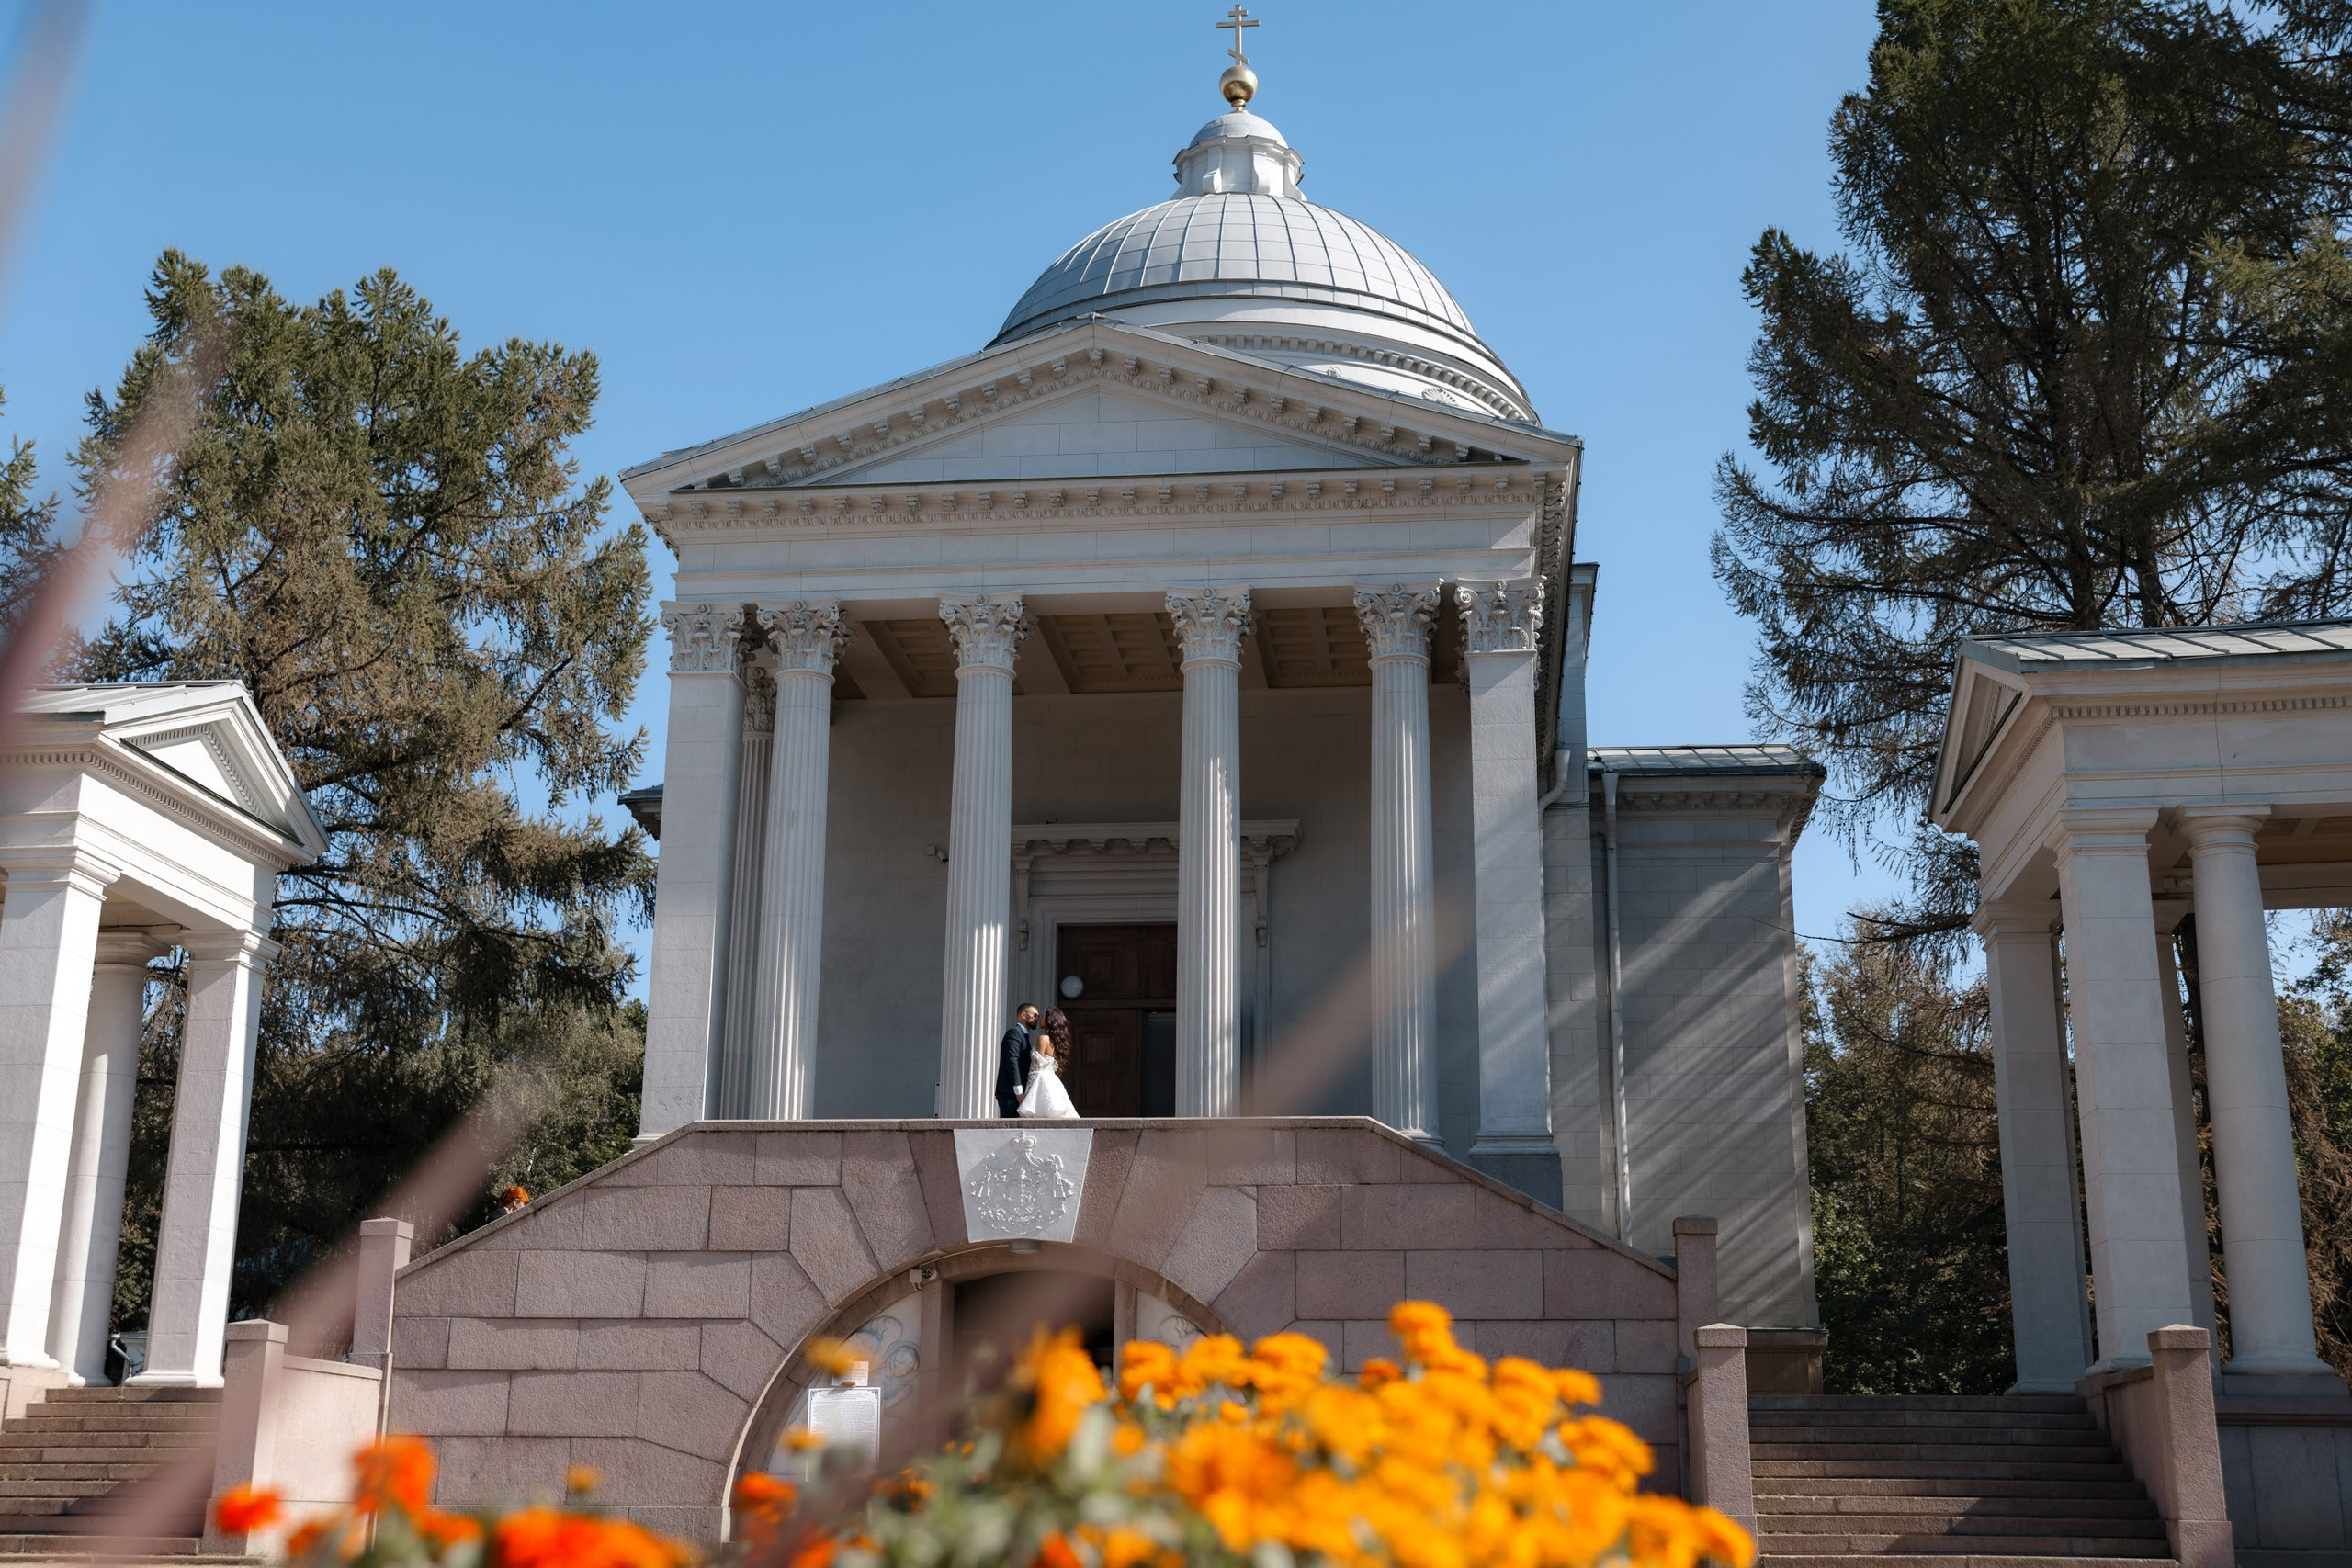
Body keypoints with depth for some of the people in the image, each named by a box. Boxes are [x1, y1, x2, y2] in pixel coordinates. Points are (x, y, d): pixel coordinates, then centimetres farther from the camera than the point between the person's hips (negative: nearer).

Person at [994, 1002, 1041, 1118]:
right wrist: (1019, 1092, -21)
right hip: (1010, 1093, -10)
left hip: (1015, 1094, 10)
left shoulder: (1023, 1035, 25)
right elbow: (1012, 1062, -17)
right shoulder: (1014, 1033, -6)